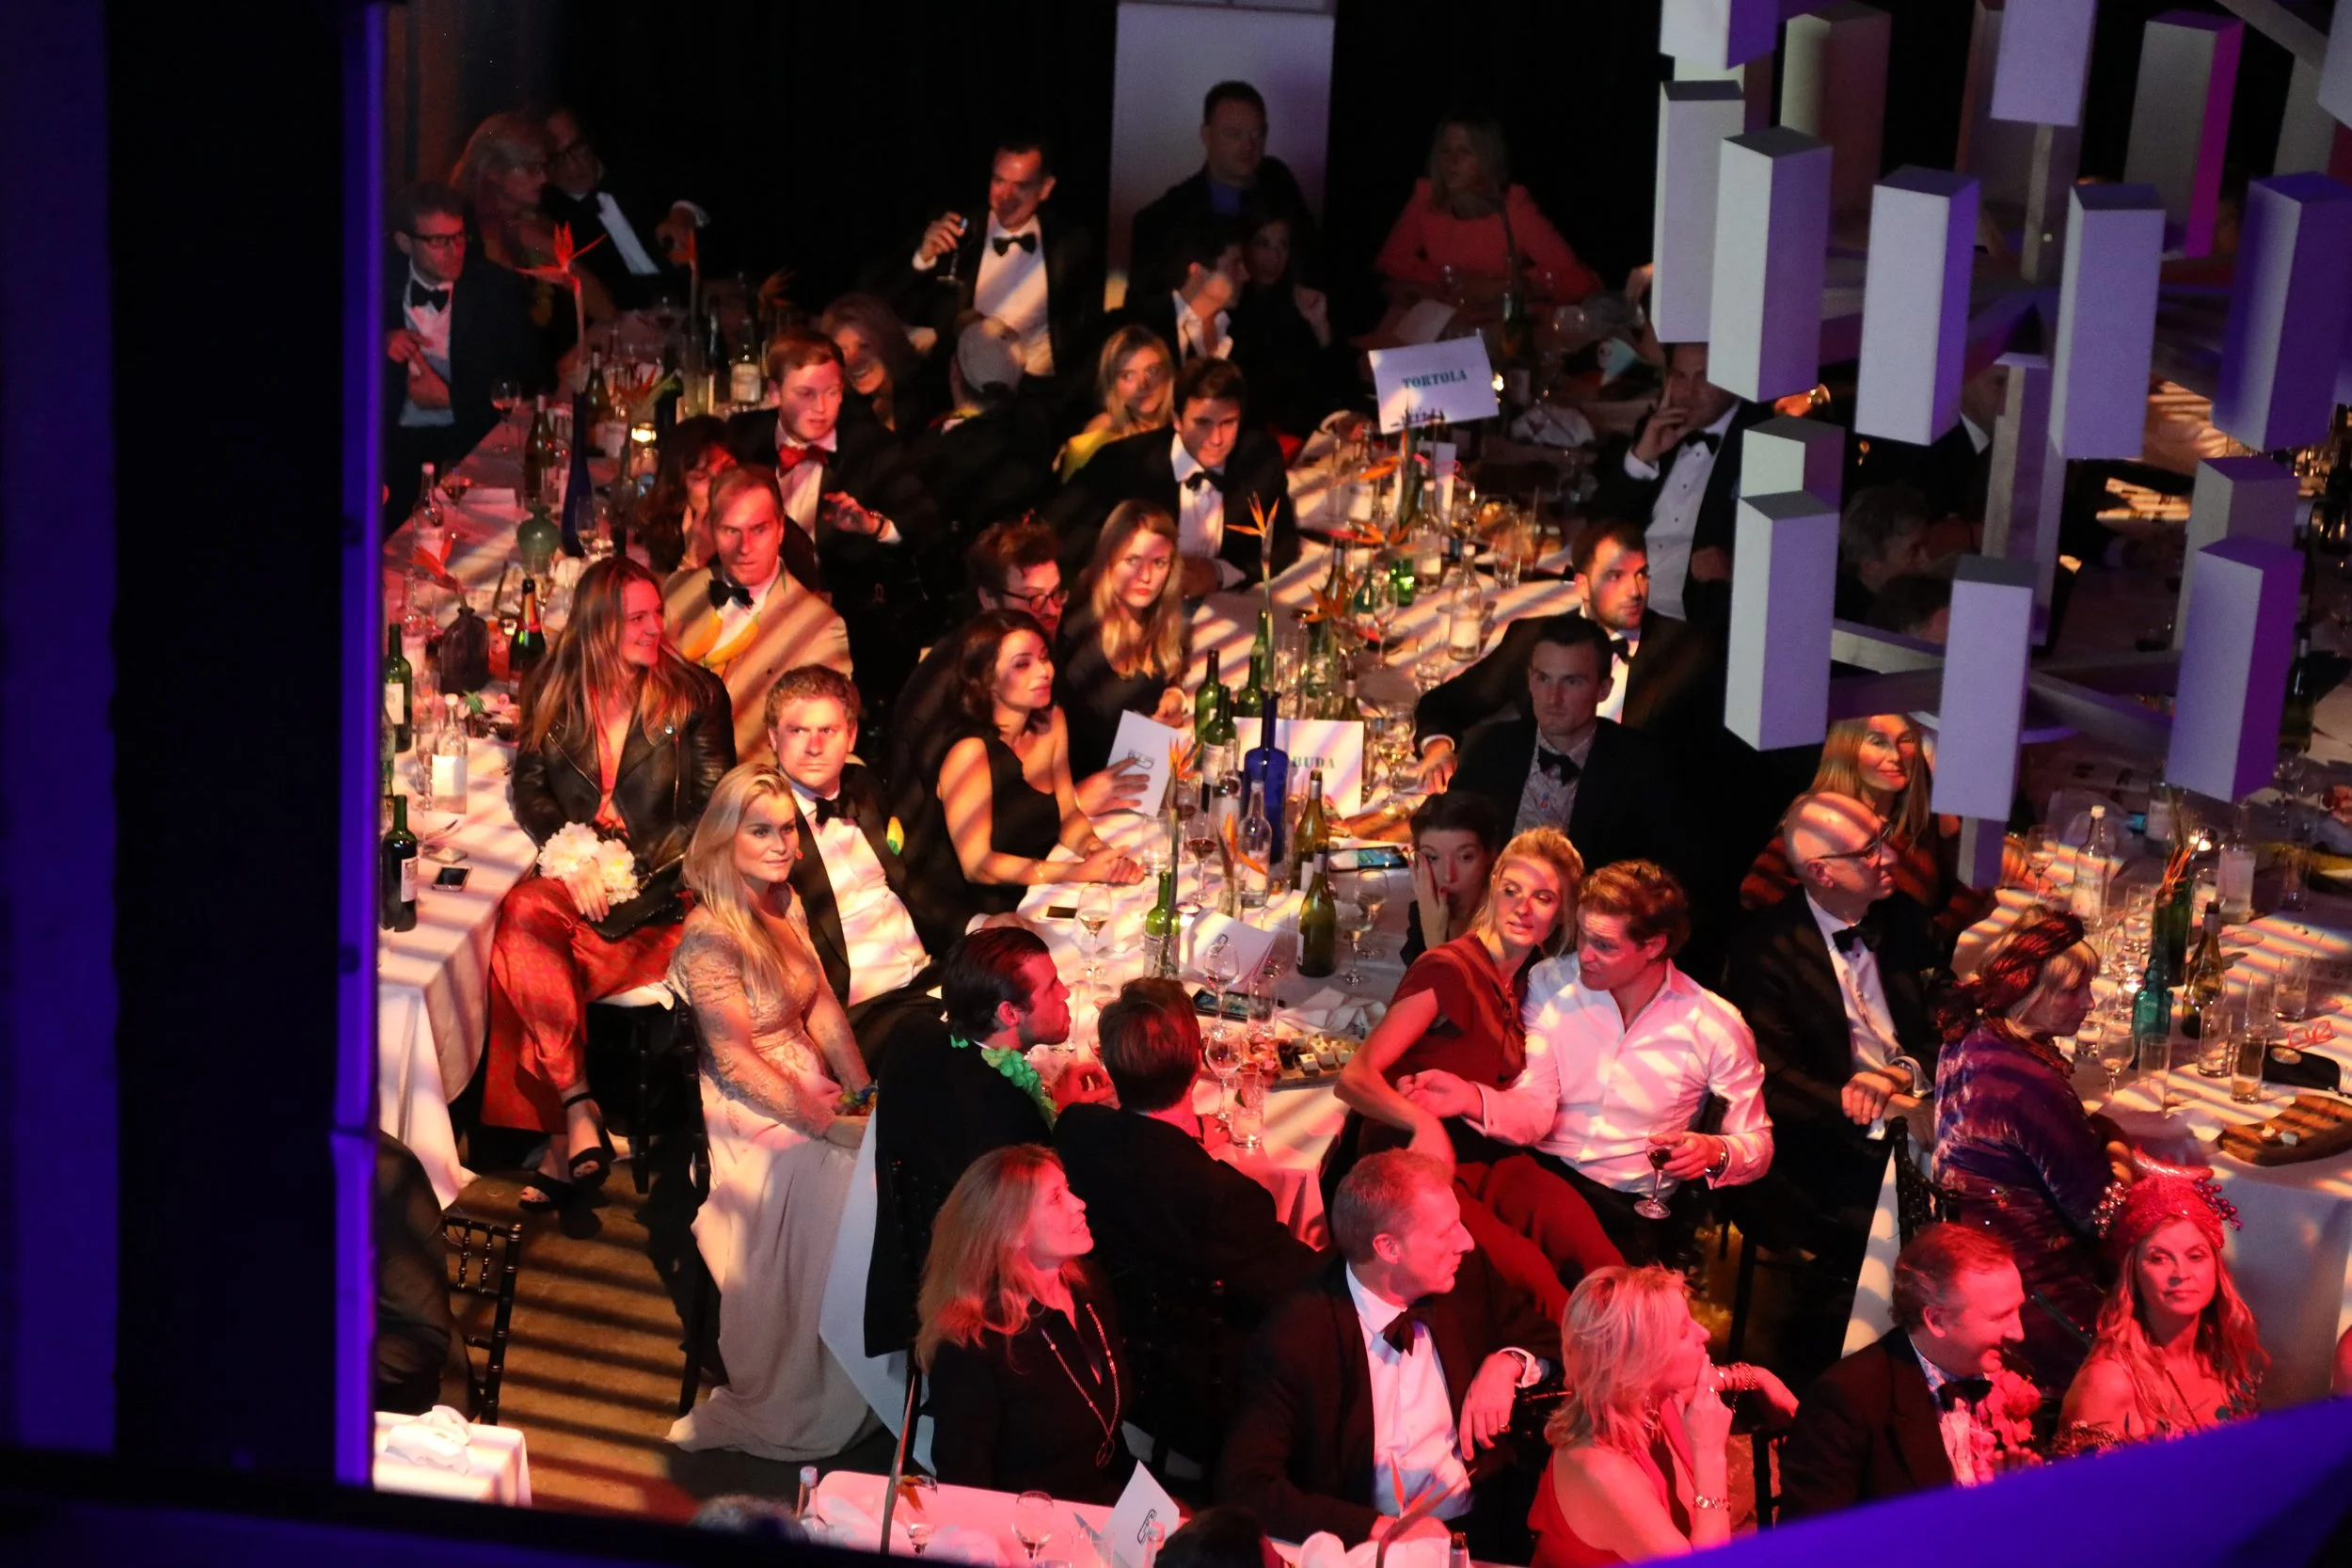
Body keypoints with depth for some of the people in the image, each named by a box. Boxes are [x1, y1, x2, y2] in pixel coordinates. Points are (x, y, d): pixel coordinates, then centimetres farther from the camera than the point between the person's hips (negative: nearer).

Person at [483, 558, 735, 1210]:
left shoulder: (695, 694, 3)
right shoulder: (552, 691, 10)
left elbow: (714, 806, 0)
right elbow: (530, 787, 9)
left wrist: (640, 867, -10)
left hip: (660, 887, -3)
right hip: (574, 879, 3)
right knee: (525, 916, -33)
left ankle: (562, 1134, -23)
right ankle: (576, 1109, -30)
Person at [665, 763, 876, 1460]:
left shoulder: (786, 907, 10)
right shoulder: (709, 938, -14)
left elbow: (823, 1010, 11)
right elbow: (736, 1062, -17)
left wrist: (867, 1099, -1)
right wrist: (832, 1127, -20)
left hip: (815, 1095, 8)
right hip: (753, 1117, -7)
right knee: (853, 1175, -24)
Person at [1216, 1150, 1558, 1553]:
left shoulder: (1467, 1278, 2)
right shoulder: (1294, 1339, -13)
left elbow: (1548, 1339, 19)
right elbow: (1243, 1488, -16)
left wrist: (1507, 1363, -4)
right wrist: (1379, 1528, -24)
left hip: (1487, 1530, 4)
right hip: (1370, 1550, -4)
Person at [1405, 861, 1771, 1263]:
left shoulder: (1714, 1026, -3)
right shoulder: (1551, 984, 2)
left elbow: (1757, 1143, 6)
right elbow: (1533, 1113, -6)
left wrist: (1716, 1154, -18)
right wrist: (1470, 1099, -28)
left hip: (1631, 1210, -1)